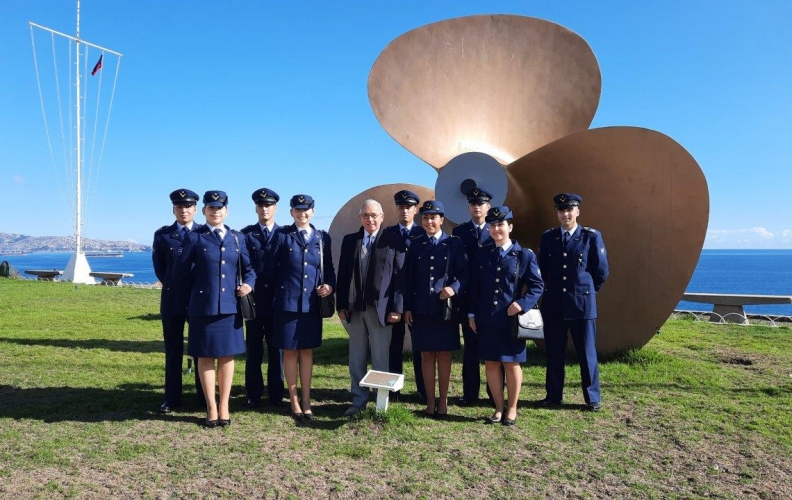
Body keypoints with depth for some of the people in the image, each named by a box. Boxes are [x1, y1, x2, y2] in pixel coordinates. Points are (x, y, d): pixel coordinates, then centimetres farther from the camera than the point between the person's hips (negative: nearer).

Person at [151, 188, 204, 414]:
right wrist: (171, 285, 6)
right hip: (172, 300, 1)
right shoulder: (162, 234, 5)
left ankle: (204, 397, 16)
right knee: (173, 350, 8)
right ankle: (172, 398, 16)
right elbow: (159, 266, 12)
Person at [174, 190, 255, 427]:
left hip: (230, 306, 3)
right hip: (203, 305, -2)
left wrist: (248, 283, -5)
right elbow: (179, 271, 2)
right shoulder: (194, 237, 1)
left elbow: (248, 268, 13)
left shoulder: (238, 238, 10)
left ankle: (224, 406, 20)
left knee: (227, 355, 8)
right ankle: (211, 408, 17)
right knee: (206, 356, 5)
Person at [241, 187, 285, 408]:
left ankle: (276, 394, 17)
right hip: (254, 298, 0)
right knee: (253, 350, 7)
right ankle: (253, 395, 16)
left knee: (276, 349, 8)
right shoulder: (246, 234, 5)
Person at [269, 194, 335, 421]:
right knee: (290, 351, 6)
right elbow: (272, 268, -2)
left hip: (312, 304, 3)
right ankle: (294, 402, 19)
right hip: (287, 302, -2)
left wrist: (330, 285, -8)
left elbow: (329, 268, 12)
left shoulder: (322, 237, 8)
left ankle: (306, 401, 20)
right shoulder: (282, 235, -1)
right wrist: (273, 298, -6)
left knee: (307, 351, 10)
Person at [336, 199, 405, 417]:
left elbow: (399, 276, -5)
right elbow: (343, 274, 8)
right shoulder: (349, 240, 9)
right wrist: (341, 305, 2)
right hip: (354, 308, 4)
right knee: (356, 357, 11)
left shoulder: (393, 241, -1)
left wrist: (396, 308, -10)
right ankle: (359, 400, 22)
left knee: (380, 358, 5)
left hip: (381, 308, -3)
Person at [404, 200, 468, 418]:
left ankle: (443, 400, 19)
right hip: (421, 309, 2)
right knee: (426, 355, 7)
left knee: (444, 355, 7)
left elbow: (464, 272, -2)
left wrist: (454, 288, -21)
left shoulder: (454, 243, 0)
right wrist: (407, 307, 3)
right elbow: (409, 278, 7)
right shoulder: (416, 245, 7)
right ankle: (430, 401, 17)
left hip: (445, 308, -2)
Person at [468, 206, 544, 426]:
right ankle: (498, 408, 21)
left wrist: (522, 304, -16)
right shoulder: (482, 254, 8)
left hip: (511, 319, -3)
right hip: (486, 319, 3)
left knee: (511, 364, 6)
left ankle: (512, 409, 22)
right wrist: (472, 314, 7)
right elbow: (474, 286, 11)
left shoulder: (525, 255, -1)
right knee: (491, 364, 8)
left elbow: (537, 285, -1)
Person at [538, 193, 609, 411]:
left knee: (587, 353, 6)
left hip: (582, 304, -2)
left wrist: (586, 290, 8)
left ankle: (592, 398, 19)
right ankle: (553, 396, 21)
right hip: (553, 304, 3)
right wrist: (552, 289, 12)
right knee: (554, 353, 9)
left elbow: (601, 271, 2)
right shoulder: (548, 237, 5)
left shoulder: (592, 236, -3)